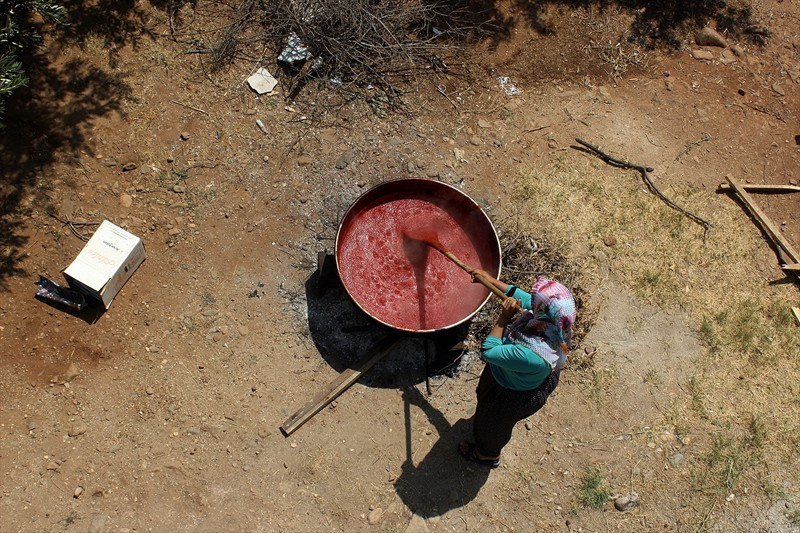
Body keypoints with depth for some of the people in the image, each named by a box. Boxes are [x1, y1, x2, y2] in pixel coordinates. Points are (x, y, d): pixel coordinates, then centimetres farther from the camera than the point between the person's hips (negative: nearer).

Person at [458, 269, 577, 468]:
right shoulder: (558, 320, -29)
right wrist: (489, 279, -3)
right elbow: (519, 295, -11)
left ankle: (488, 455, 61)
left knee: (492, 423, 27)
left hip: (514, 396, -7)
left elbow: (488, 351, -35)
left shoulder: (531, 356, -50)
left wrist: (504, 317, -32)